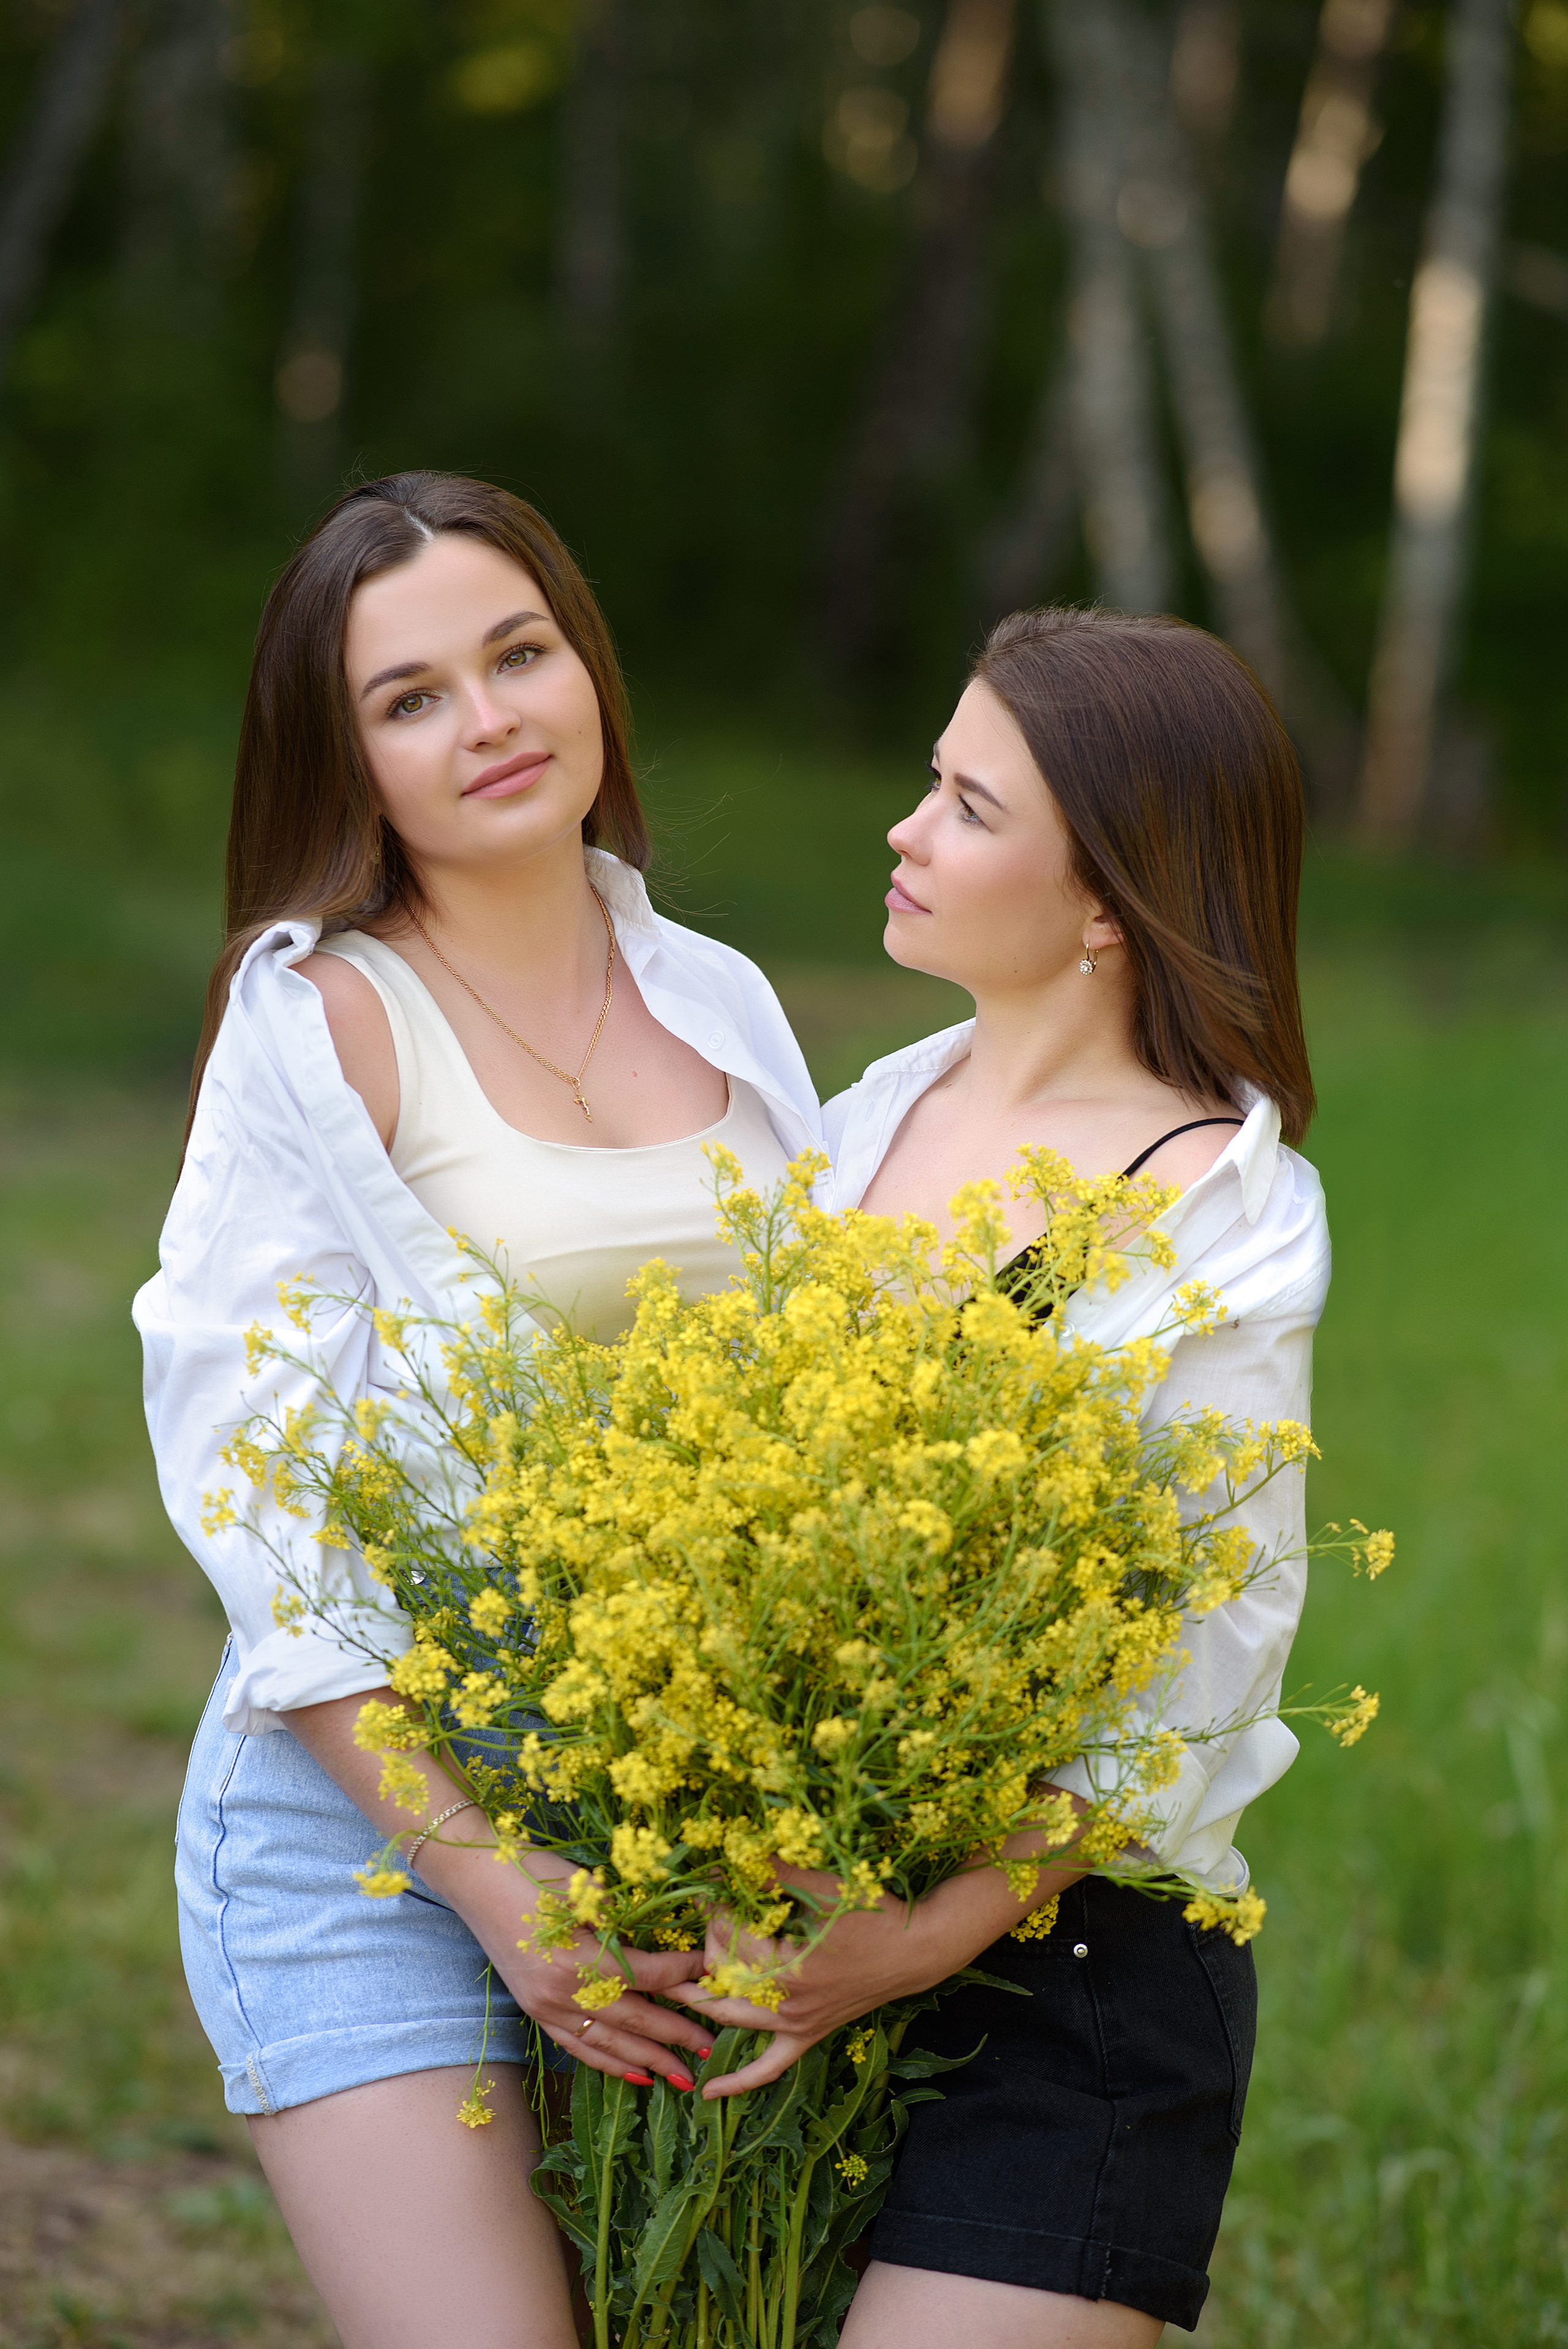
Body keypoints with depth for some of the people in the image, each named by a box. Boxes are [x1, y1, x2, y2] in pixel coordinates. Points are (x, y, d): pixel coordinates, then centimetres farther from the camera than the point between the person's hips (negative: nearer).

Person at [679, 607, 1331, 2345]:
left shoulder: (1223, 1219, -12)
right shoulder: (879, 1115, 8)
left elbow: (1206, 1661, -14)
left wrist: (940, 1929, -21)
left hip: (1069, 1962, -6)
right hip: (792, 1938, 6)